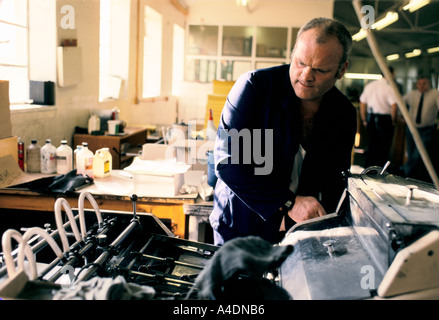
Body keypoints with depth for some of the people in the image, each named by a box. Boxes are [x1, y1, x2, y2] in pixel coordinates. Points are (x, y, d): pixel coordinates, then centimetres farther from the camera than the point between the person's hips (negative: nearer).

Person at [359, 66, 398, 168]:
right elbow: (394, 106, -20)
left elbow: (362, 103, 13)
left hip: (370, 120, 6)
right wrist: (393, 121, -6)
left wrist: (364, 120, 19)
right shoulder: (389, 87, -12)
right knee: (384, 149, 4)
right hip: (385, 120, -6)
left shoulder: (369, 85, 9)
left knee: (371, 147, 13)